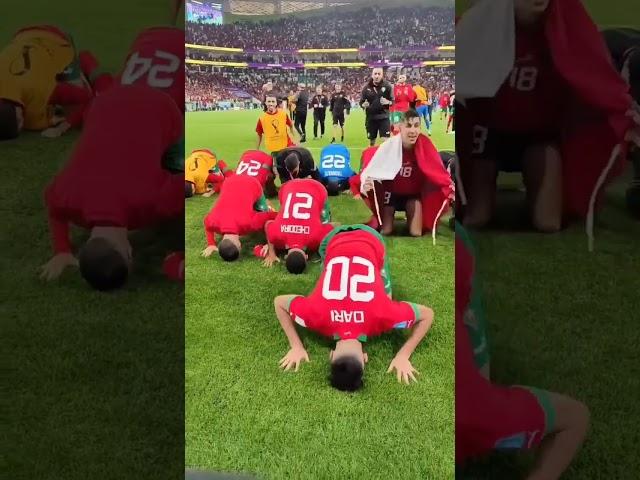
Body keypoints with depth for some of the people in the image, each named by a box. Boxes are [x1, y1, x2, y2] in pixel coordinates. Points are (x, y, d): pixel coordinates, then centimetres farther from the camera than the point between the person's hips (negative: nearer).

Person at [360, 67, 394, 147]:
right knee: (371, 141, 12)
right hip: (371, 117, 2)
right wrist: (363, 105, -17)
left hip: (384, 117, -2)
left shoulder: (387, 86, -4)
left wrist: (388, 102, -23)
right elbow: (361, 102, 6)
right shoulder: (367, 87, -1)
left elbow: (393, 101, 0)